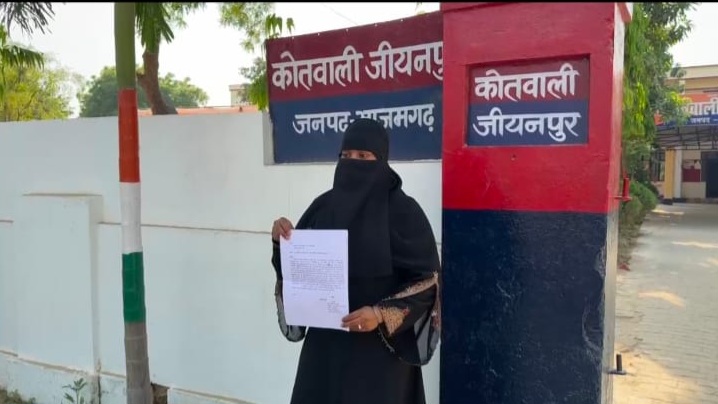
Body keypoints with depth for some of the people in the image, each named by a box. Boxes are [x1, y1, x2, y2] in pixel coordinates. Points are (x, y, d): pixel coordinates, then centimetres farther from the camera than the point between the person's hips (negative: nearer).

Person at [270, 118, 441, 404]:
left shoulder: (403, 211, -9)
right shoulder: (324, 205, 4)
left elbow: (428, 280, -9)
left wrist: (382, 314, -21)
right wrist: (282, 240, -11)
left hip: (381, 345, -4)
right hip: (325, 340, 5)